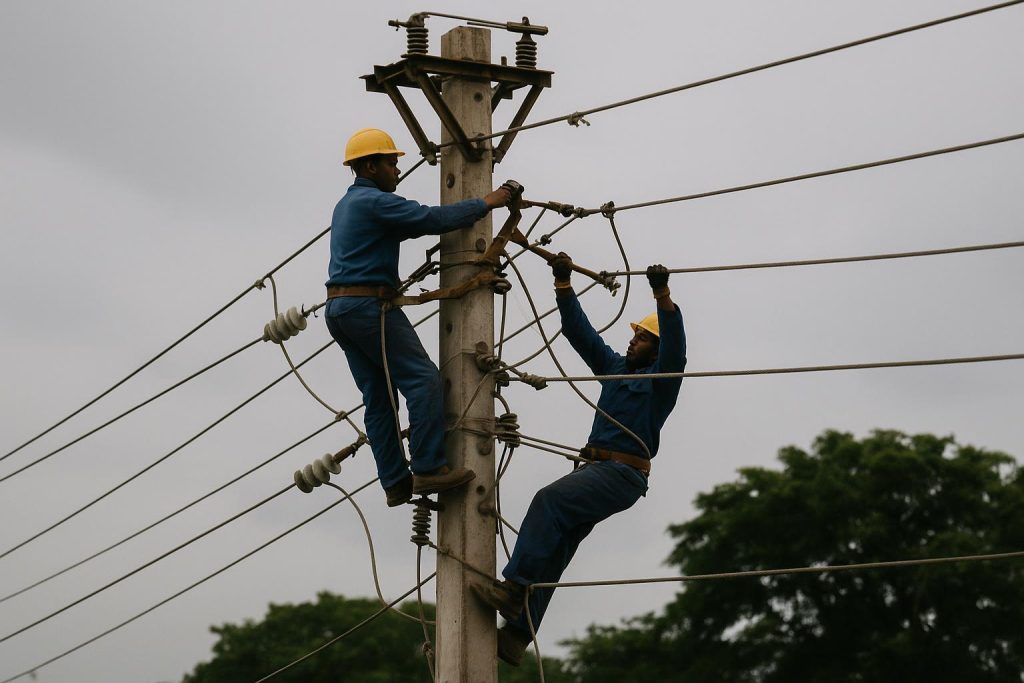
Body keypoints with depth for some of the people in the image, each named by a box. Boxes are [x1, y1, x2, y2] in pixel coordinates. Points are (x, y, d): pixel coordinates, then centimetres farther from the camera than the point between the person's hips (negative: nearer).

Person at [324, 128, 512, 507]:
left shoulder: (347, 205, 22)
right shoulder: (374, 202, -10)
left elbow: (407, 227, 28)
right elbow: (433, 220, -16)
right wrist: (485, 204, -5)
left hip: (339, 310, 10)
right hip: (369, 305, -10)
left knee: (378, 397, 7)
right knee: (423, 379, -12)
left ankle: (396, 483, 4)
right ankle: (428, 468, -18)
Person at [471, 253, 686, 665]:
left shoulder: (661, 379, 1)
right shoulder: (614, 368, 21)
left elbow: (674, 346, -18)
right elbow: (580, 331, 20)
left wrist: (663, 296, -31)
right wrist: (563, 285, 11)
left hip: (623, 475, -8)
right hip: (596, 469, 8)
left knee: (549, 500, -29)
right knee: (552, 553, 0)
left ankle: (514, 588, -36)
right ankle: (515, 636, -3)